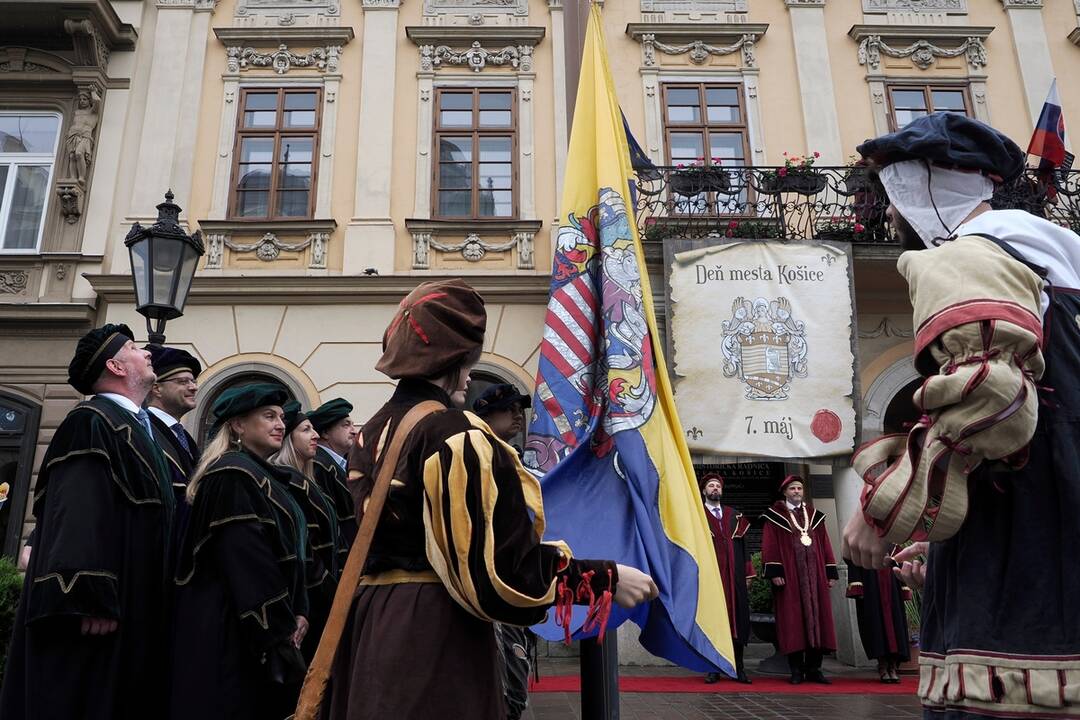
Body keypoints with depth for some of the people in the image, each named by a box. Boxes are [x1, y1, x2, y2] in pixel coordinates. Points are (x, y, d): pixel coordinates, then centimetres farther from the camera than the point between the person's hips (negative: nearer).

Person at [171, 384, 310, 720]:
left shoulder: (261, 476, 15)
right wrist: (279, 632, -18)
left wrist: (297, 613, 3)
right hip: (235, 632, -10)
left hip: (262, 631, 10)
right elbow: (248, 563, -22)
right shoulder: (234, 475, -15)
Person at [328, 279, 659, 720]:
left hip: (371, 625, 9)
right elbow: (503, 568, -22)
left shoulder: (371, 435, 9)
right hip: (435, 636, -9)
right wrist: (606, 579, -12)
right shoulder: (455, 435, -18)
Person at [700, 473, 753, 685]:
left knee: (738, 617, 4)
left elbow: (743, 545, 14)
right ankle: (713, 668, 7)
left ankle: (738, 667, 13)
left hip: (734, 575, 3)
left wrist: (748, 572, 7)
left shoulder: (735, 516, 16)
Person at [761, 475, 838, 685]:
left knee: (817, 619, 3)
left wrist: (831, 572, 7)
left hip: (815, 575, 4)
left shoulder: (814, 515, 15)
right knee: (792, 621, -2)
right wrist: (774, 572, -12)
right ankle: (796, 670, 6)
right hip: (789, 577, -4)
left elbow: (825, 545, 14)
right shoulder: (775, 515, 3)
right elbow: (769, 545, -3)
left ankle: (813, 668, 11)